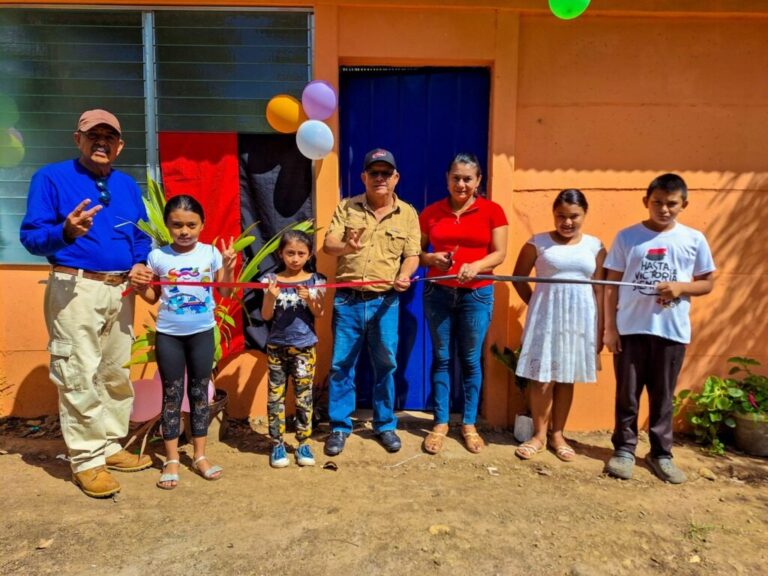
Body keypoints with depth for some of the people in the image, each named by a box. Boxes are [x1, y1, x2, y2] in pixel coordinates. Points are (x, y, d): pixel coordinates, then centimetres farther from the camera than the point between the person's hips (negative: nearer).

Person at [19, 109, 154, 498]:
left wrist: (139, 263, -2)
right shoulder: (51, 178, -4)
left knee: (117, 373, 13)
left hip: (121, 289, 6)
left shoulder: (128, 185, 13)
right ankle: (86, 461, 9)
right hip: (75, 289, -6)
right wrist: (66, 232, -32)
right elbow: (31, 237, -11)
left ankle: (111, 447, 27)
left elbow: (141, 235, 19)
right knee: (80, 376, -4)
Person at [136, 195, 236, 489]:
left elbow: (224, 293, 0)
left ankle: (200, 456, 22)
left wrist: (228, 268, -14)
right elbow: (152, 297, 4)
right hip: (168, 334, 0)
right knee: (172, 394, 7)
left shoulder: (211, 253, -5)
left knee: (200, 392, 10)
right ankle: (172, 460, 18)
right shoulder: (157, 256, -5)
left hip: (202, 332, 1)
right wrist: (139, 285, -15)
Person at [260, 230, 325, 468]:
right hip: (276, 346, 1)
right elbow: (266, 315, -4)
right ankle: (277, 444, 17)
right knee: (275, 396, 6)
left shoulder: (315, 280, 0)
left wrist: (309, 298, -22)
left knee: (304, 395, 3)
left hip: (305, 347, 0)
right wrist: (271, 296, -22)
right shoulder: (272, 279, -1)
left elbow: (319, 313, -5)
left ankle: (303, 443, 15)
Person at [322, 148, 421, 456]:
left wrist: (404, 276, -19)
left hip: (385, 302, 0)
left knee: (385, 365, 7)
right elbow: (328, 244, -4)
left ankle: (385, 425, 25)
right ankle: (340, 426, 21)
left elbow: (412, 255, 3)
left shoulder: (408, 214, 5)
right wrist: (346, 247, -27)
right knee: (341, 365, 6)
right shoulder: (346, 207, 4)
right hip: (347, 300, 0)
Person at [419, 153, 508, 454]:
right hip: (438, 293, 2)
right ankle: (440, 423, 19)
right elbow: (417, 251, 9)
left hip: (477, 294, -1)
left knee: (471, 360, 6)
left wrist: (476, 266, -21)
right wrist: (432, 258, -13)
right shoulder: (431, 212, 5)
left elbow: (499, 253, -3)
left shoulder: (492, 211, 1)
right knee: (441, 358, 7)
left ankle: (469, 424, 21)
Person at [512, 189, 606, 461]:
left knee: (566, 378, 9)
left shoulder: (595, 246, 4)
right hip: (546, 316, -1)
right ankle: (540, 434, 16)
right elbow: (518, 278, 7)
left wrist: (600, 329, 2)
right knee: (542, 378, 1)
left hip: (580, 319, 2)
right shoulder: (538, 242, -1)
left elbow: (599, 289, 4)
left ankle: (557, 434, 22)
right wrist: (536, 306, 3)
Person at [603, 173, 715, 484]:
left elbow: (707, 283, 9)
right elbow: (611, 285, 1)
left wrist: (681, 287, -13)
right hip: (630, 328, -1)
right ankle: (624, 449, 21)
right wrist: (609, 327, -4)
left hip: (672, 331, 1)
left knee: (663, 396, 11)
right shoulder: (627, 236, 0)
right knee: (626, 394, 7)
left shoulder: (694, 239, 3)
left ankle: (661, 453, 25)